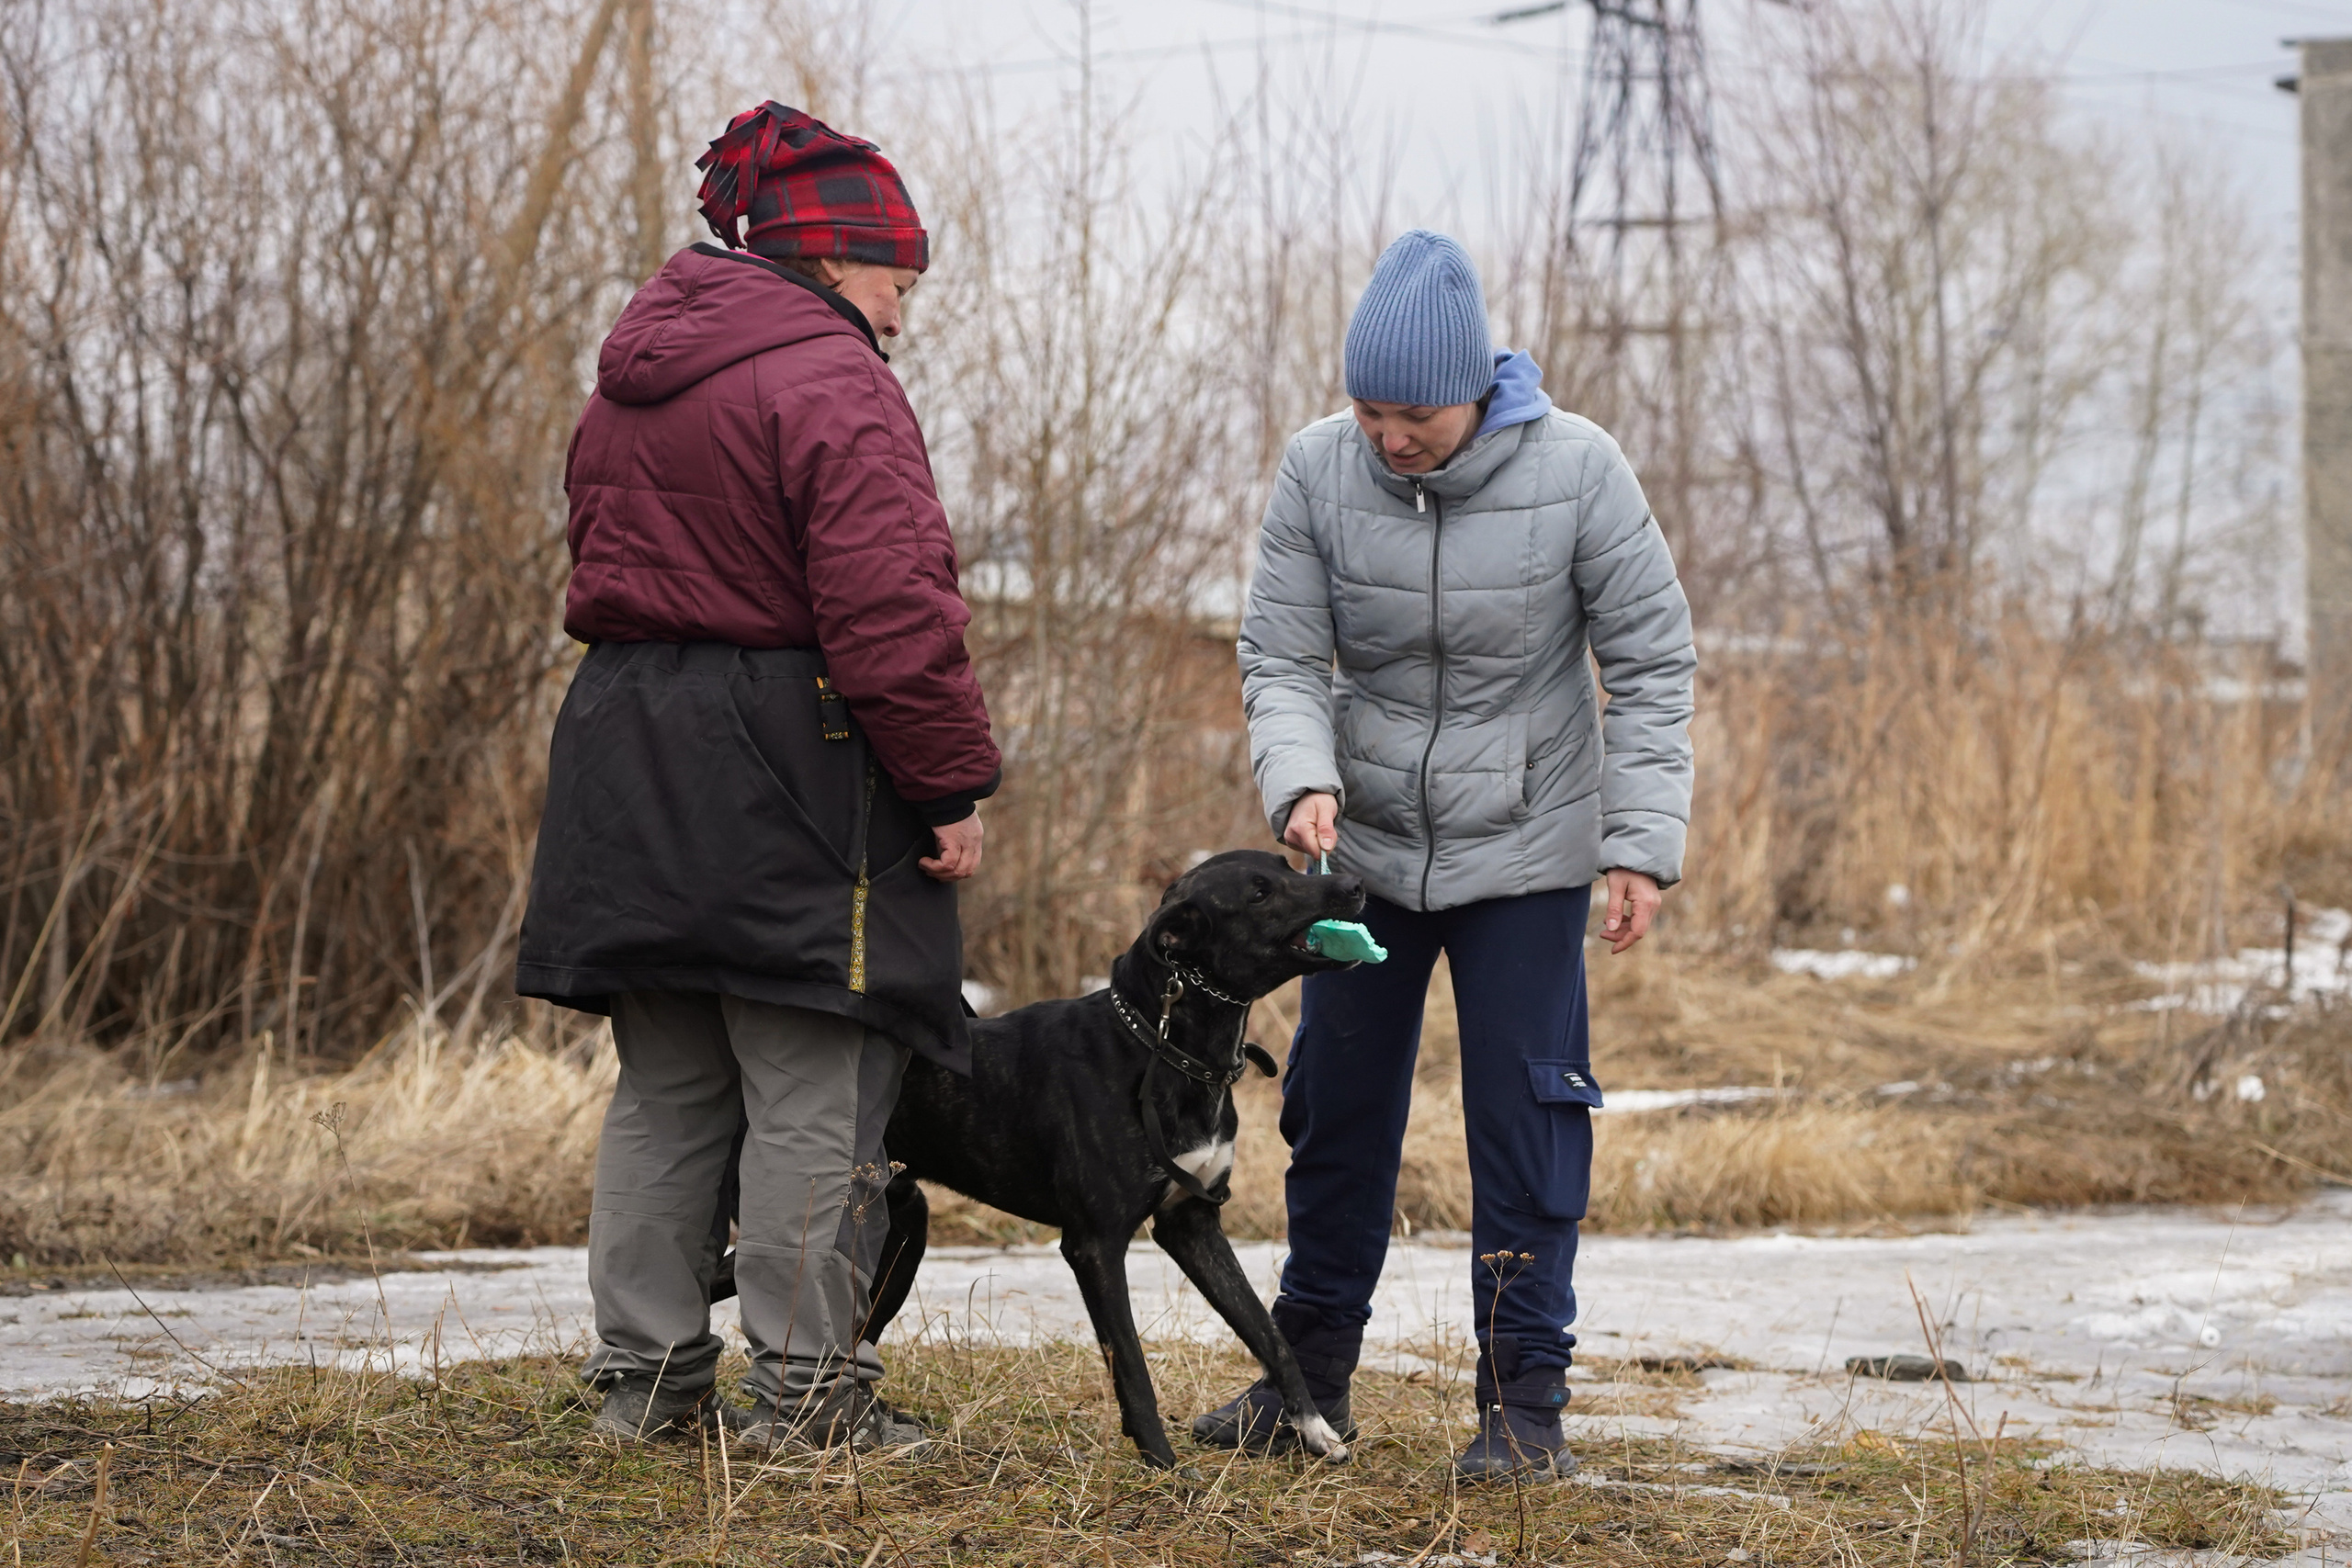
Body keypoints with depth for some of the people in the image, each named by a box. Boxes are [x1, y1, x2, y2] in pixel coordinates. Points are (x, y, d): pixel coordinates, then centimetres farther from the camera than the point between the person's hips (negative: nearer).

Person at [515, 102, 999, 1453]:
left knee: (667, 1089, 14)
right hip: (783, 772, -8)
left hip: (627, 767, 8)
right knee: (813, 1093, -2)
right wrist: (954, 784, -14)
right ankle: (803, 1387, -1)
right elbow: (890, 608, -20)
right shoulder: (829, 382, -13)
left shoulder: (635, 381, 16)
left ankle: (648, 1373, 16)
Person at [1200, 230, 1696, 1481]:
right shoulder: (1317, 471, -12)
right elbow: (1279, 657, -6)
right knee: (1337, 1109, 11)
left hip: (1526, 853, -3)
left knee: (1525, 1118, -3)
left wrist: (1643, 841, -14)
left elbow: (1652, 663, -9)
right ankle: (1311, 1369, 26)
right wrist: (1302, 778, -25)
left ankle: (1524, 1399, 6)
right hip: (1365, 849, 3)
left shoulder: (1576, 471, -17)